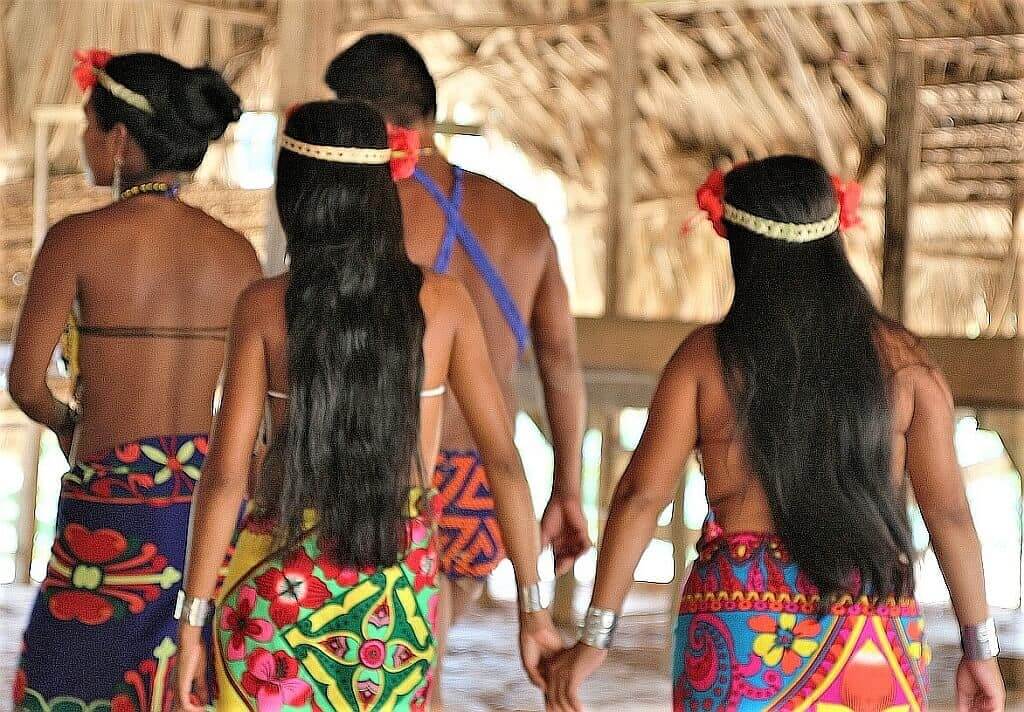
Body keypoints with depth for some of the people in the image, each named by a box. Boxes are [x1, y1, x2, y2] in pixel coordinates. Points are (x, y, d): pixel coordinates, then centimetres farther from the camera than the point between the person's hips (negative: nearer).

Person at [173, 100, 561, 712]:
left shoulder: (265, 306, -7)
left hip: (281, 574, -2)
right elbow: (504, 459, -3)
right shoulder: (444, 302, -3)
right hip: (399, 585, 2)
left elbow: (225, 475, -9)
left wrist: (192, 622, -3)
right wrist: (534, 608, 3)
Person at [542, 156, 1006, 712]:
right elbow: (948, 511, 2)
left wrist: (594, 639, -1)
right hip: (873, 624, 1)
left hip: (739, 615, -1)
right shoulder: (898, 358, 2)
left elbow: (640, 496, -4)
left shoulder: (707, 356, 0)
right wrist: (979, 646, 10)